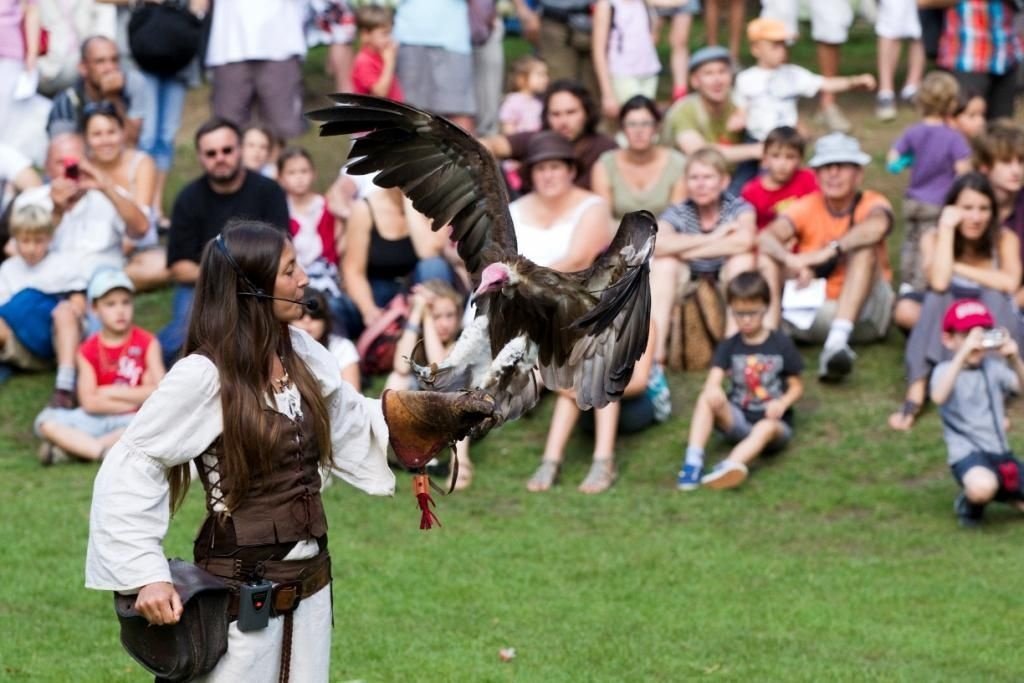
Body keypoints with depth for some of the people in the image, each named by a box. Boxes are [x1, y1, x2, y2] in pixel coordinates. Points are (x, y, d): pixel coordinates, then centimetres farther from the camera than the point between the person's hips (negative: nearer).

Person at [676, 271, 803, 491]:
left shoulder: (781, 345, 0)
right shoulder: (729, 346, 5)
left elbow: (797, 386, 3)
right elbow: (714, 380, -10)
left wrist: (782, 403, -20)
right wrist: (712, 389, -36)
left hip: (773, 421, -3)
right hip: (737, 419, 3)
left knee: (767, 428, -39)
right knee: (707, 399, -25)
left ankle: (729, 467, -66)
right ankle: (693, 460, -38)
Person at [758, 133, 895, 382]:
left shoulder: (871, 204, -4)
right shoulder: (806, 207, 3)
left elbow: (877, 226, -31)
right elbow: (765, 238, -16)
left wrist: (827, 252, -41)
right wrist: (790, 260, -38)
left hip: (861, 311, -2)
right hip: (813, 312, 2)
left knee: (864, 248, -26)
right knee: (766, 258, -13)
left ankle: (838, 342, -43)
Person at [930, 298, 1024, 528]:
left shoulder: (993, 367, 10)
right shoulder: (945, 370, -3)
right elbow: (938, 397, -27)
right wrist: (962, 354, -33)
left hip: (1001, 452, 5)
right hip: (967, 454, -5)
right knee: (982, 487, -40)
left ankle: (1002, 495, 21)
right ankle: (970, 504, -2)